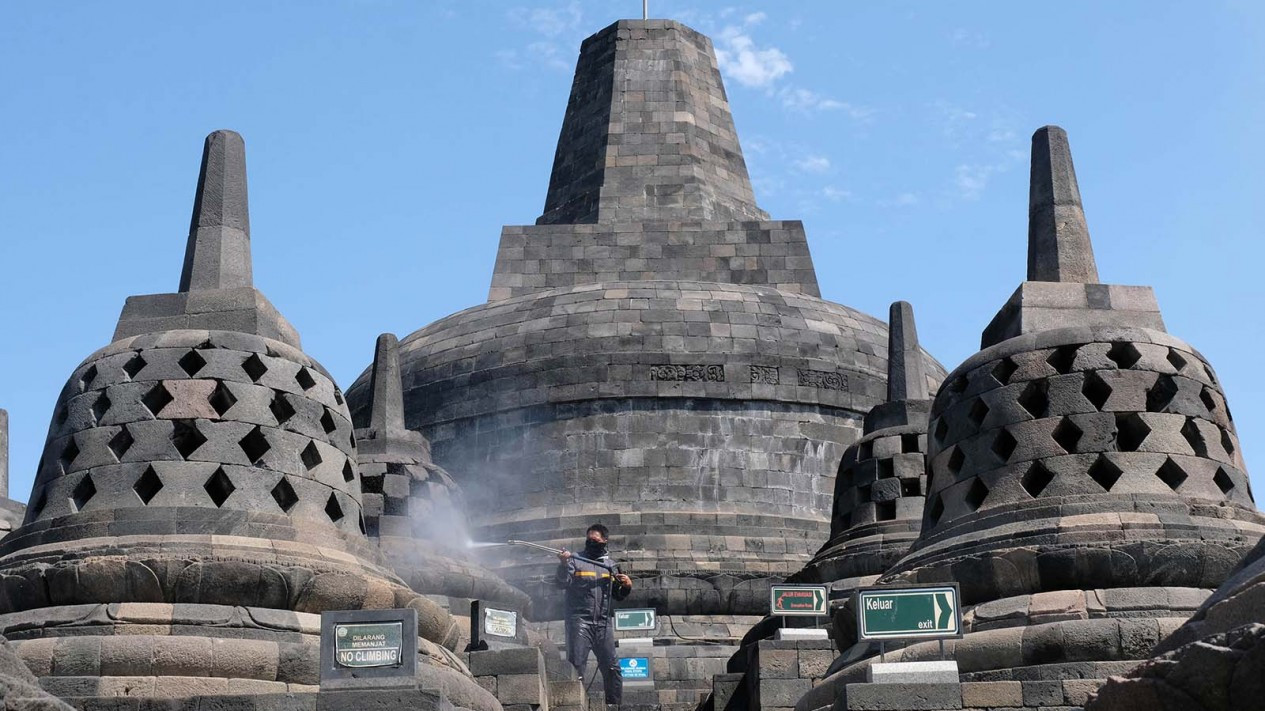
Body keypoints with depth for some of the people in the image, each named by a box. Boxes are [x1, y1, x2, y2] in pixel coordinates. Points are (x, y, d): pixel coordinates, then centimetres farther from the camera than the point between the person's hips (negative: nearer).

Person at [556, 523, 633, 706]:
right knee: (576, 666, -6)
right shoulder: (575, 561, 6)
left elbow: (618, 595, 21)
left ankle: (615, 704, 9)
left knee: (612, 667, 2)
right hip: (579, 620, -3)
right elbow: (563, 583, -7)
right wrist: (563, 564, -24)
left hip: (604, 623, 3)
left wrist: (627, 586, 0)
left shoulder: (611, 565, 16)